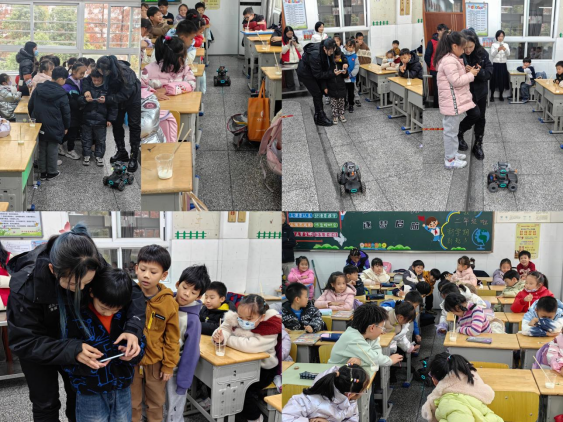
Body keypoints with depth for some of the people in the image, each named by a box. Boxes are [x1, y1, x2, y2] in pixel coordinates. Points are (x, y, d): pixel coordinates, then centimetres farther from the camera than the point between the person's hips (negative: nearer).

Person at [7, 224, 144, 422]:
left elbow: (132, 291, -20)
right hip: (35, 345, -3)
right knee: (46, 404, 9)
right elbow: (23, 341, -33)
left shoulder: (94, 266, -31)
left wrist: (133, 328, -39)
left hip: (73, 338, 3)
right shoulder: (25, 285, -39)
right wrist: (72, 350, -46)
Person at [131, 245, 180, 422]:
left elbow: (172, 338, -4)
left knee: (155, 404, 18)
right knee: (132, 404, 15)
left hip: (155, 362, 0)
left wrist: (169, 365, -1)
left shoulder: (169, 303, -12)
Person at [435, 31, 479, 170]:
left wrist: (468, 72, 6)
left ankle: (452, 153, 34)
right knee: (451, 130, -2)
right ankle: (450, 160, 6)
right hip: (452, 102, -11)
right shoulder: (449, 61, -22)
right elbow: (456, 81, -24)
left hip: (455, 101, 11)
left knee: (453, 129, 21)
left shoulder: (451, 59, 12)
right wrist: (471, 74, -14)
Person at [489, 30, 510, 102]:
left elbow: (508, 55, -2)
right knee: (494, 80, -4)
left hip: (503, 65, 2)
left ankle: (501, 95, 15)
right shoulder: (494, 45, 1)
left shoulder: (506, 45, 9)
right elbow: (492, 55, -11)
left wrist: (505, 49, -20)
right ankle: (492, 96, 5)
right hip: (495, 65, -2)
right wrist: (498, 50, -28)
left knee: (502, 80, 3)